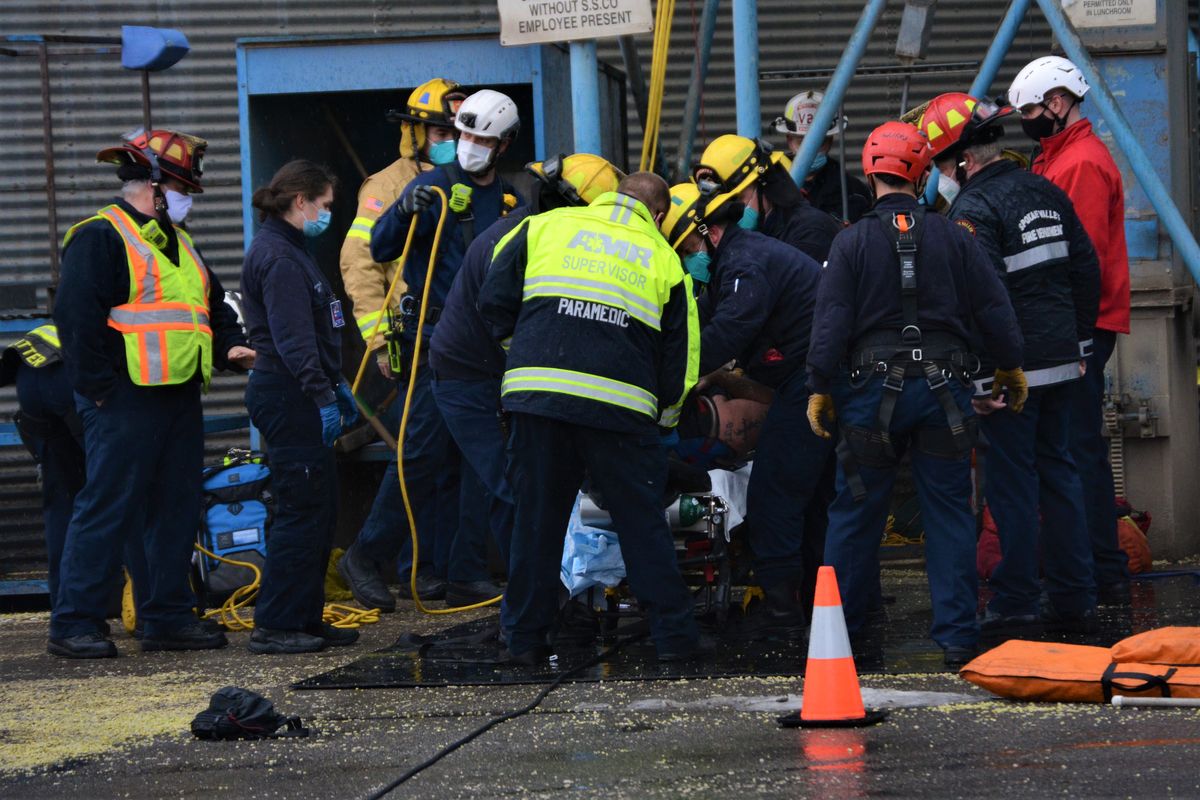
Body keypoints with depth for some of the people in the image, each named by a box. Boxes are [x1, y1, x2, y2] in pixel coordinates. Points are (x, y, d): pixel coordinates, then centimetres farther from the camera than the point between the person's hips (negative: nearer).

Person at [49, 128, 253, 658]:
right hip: (125, 403, -9)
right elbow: (78, 318, -16)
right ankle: (73, 624, -5)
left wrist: (228, 346, 8)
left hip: (179, 397, 9)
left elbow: (213, 305, 28)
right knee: (106, 510, -8)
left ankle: (168, 618, 17)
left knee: (175, 510, 10)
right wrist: (99, 387, -18)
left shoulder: (176, 242, 21)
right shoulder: (99, 238, -9)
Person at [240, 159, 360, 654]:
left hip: (299, 397, 11)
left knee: (320, 509, 13)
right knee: (302, 510, -9)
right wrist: (322, 396, -22)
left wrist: (337, 386, 26)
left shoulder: (288, 251, 19)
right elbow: (292, 337, -21)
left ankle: (307, 618, 18)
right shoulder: (278, 257, -15)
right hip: (288, 396, -11)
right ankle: (273, 626, -7)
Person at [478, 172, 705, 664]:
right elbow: (680, 351, 14)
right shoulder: (662, 258, 14)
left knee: (537, 517, 9)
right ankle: (673, 633, 8)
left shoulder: (544, 227, 14)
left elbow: (495, 298, 12)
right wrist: (665, 417, 28)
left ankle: (525, 638, 12)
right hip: (621, 403, -1)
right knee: (641, 521, 7)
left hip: (537, 393, 1)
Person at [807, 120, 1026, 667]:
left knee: (856, 514, 9)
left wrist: (820, 390, 2)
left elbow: (831, 323, -7)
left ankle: (838, 628, 16)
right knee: (949, 514, 5)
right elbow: (993, 309, 6)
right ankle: (957, 636, 2)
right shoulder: (953, 238, 1)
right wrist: (1011, 369, 20)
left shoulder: (852, 242, -4)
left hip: (874, 390, -1)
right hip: (943, 389, 1)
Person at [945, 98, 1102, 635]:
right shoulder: (1046, 193, 9)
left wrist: (981, 381, -17)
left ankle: (1015, 605, 2)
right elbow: (1086, 269, 14)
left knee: (1011, 482, -1)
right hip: (1061, 360, 7)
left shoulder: (974, 208, -15)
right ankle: (1075, 601, 16)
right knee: (1058, 470, 14)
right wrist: (1078, 343, 21)